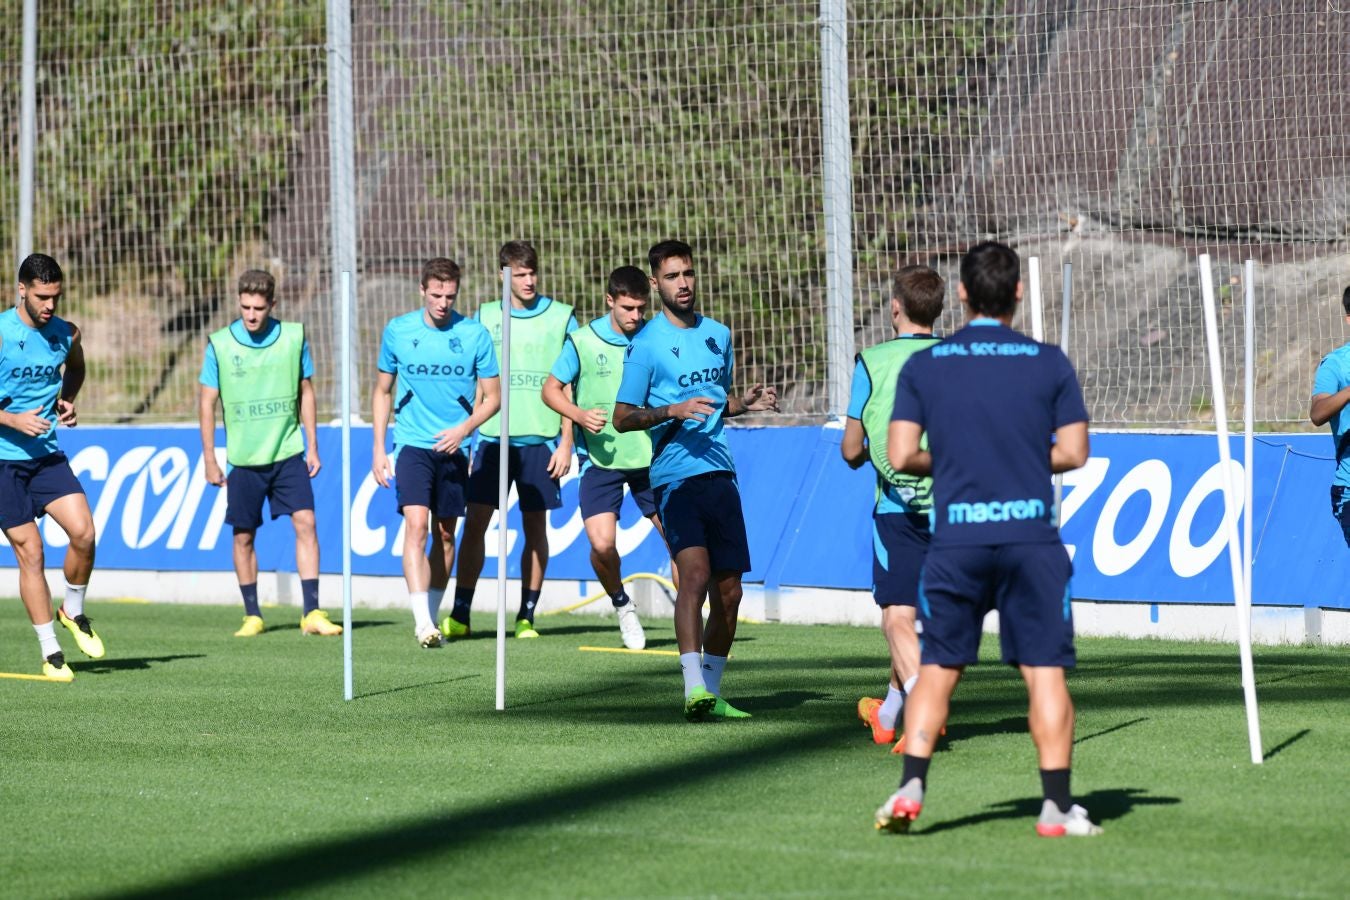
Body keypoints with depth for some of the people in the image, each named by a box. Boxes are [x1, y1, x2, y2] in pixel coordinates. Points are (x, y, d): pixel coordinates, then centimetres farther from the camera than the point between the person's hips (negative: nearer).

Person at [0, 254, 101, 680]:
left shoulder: (66, 334, 2)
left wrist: (66, 401, 7)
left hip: (47, 455, 4)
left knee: (83, 531, -14)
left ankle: (73, 612, 13)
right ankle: (50, 653, 6)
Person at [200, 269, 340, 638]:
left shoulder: (294, 337, -1)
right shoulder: (219, 344, -5)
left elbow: (305, 392, 10)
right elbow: (206, 401, 2)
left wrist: (312, 447, 8)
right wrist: (209, 459, 1)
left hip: (288, 453, 1)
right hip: (243, 458, -1)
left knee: (305, 522, -10)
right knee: (244, 536, 5)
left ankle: (311, 612, -9)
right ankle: (252, 615, 17)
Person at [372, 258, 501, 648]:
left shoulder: (474, 334, -1)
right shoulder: (397, 331, 1)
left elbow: (493, 397, 4)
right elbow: (383, 392, 13)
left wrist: (464, 428, -14)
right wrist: (378, 448, 7)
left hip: (453, 447, 1)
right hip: (411, 443, -1)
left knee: (445, 532, 8)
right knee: (416, 524, -17)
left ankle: (431, 616, 22)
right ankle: (422, 622, -24)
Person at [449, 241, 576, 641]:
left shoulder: (561, 318, 3)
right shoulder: (485, 317, 8)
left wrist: (566, 442, -3)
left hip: (540, 439, -1)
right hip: (492, 438, 1)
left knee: (535, 526, 2)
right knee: (475, 522, -4)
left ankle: (526, 617, 9)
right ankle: (459, 614, 1)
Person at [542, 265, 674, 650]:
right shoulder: (583, 341, -5)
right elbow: (551, 389, 4)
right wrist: (580, 415, -12)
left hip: (650, 456, 2)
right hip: (601, 457, -2)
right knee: (601, 543, -13)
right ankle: (622, 605, 15)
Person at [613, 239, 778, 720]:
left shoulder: (718, 334, 15)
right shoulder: (646, 344, -3)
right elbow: (622, 418, -4)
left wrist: (744, 403, 8)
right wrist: (671, 411, -19)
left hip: (720, 473, 6)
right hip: (675, 477, -6)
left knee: (729, 589, 5)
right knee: (695, 572, -23)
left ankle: (712, 693, 16)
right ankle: (693, 687, -29)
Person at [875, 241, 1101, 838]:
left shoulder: (922, 366, 4)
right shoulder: (1049, 363, 2)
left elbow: (901, 456, 0)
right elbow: (1073, 452, 1)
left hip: (956, 538, 1)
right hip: (1031, 538, -1)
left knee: (938, 669, 11)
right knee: (1045, 671, 2)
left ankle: (911, 787, -1)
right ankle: (1057, 805, -1)